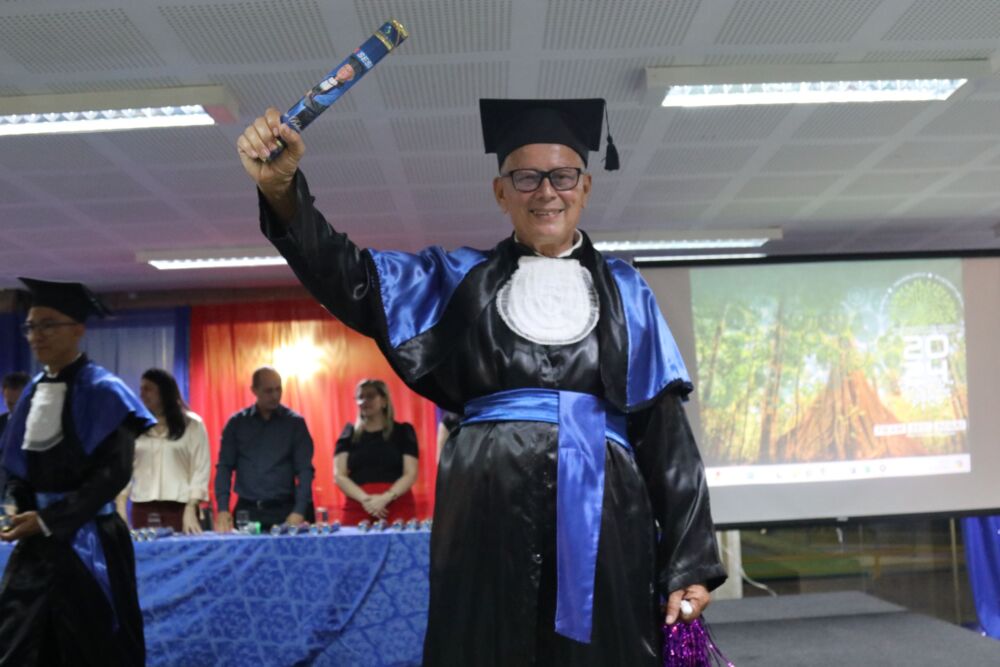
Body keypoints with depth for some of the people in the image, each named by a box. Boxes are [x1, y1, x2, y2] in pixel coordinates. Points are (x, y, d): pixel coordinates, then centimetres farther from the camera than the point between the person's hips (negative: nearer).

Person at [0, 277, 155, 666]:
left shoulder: (102, 392, -11)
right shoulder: (33, 392, 9)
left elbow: (113, 473, -16)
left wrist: (47, 520, -17)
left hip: (87, 541, -6)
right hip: (36, 540, 6)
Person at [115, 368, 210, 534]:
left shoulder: (192, 424, 4)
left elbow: (200, 469, 0)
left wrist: (191, 510, -9)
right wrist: (121, 510, -1)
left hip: (179, 508, -2)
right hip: (143, 508, 2)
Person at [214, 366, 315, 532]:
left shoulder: (295, 423, 1)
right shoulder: (237, 423, 6)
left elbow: (305, 470, -3)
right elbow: (224, 467, 4)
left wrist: (299, 512, -15)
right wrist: (222, 509, -8)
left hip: (284, 511, -1)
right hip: (246, 511, 1)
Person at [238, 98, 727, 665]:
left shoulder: (625, 291, 10)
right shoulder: (463, 279, 11)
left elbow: (665, 426, 4)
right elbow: (351, 280, -2)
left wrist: (690, 559, -3)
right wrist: (281, 188, -19)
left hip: (601, 515, 0)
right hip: (488, 512, 0)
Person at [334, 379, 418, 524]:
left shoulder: (402, 431, 7)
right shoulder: (349, 434, 11)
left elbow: (410, 474, 0)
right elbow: (339, 475, 3)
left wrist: (385, 498, -15)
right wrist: (364, 499, -13)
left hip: (397, 506, -1)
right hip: (358, 507, 1)